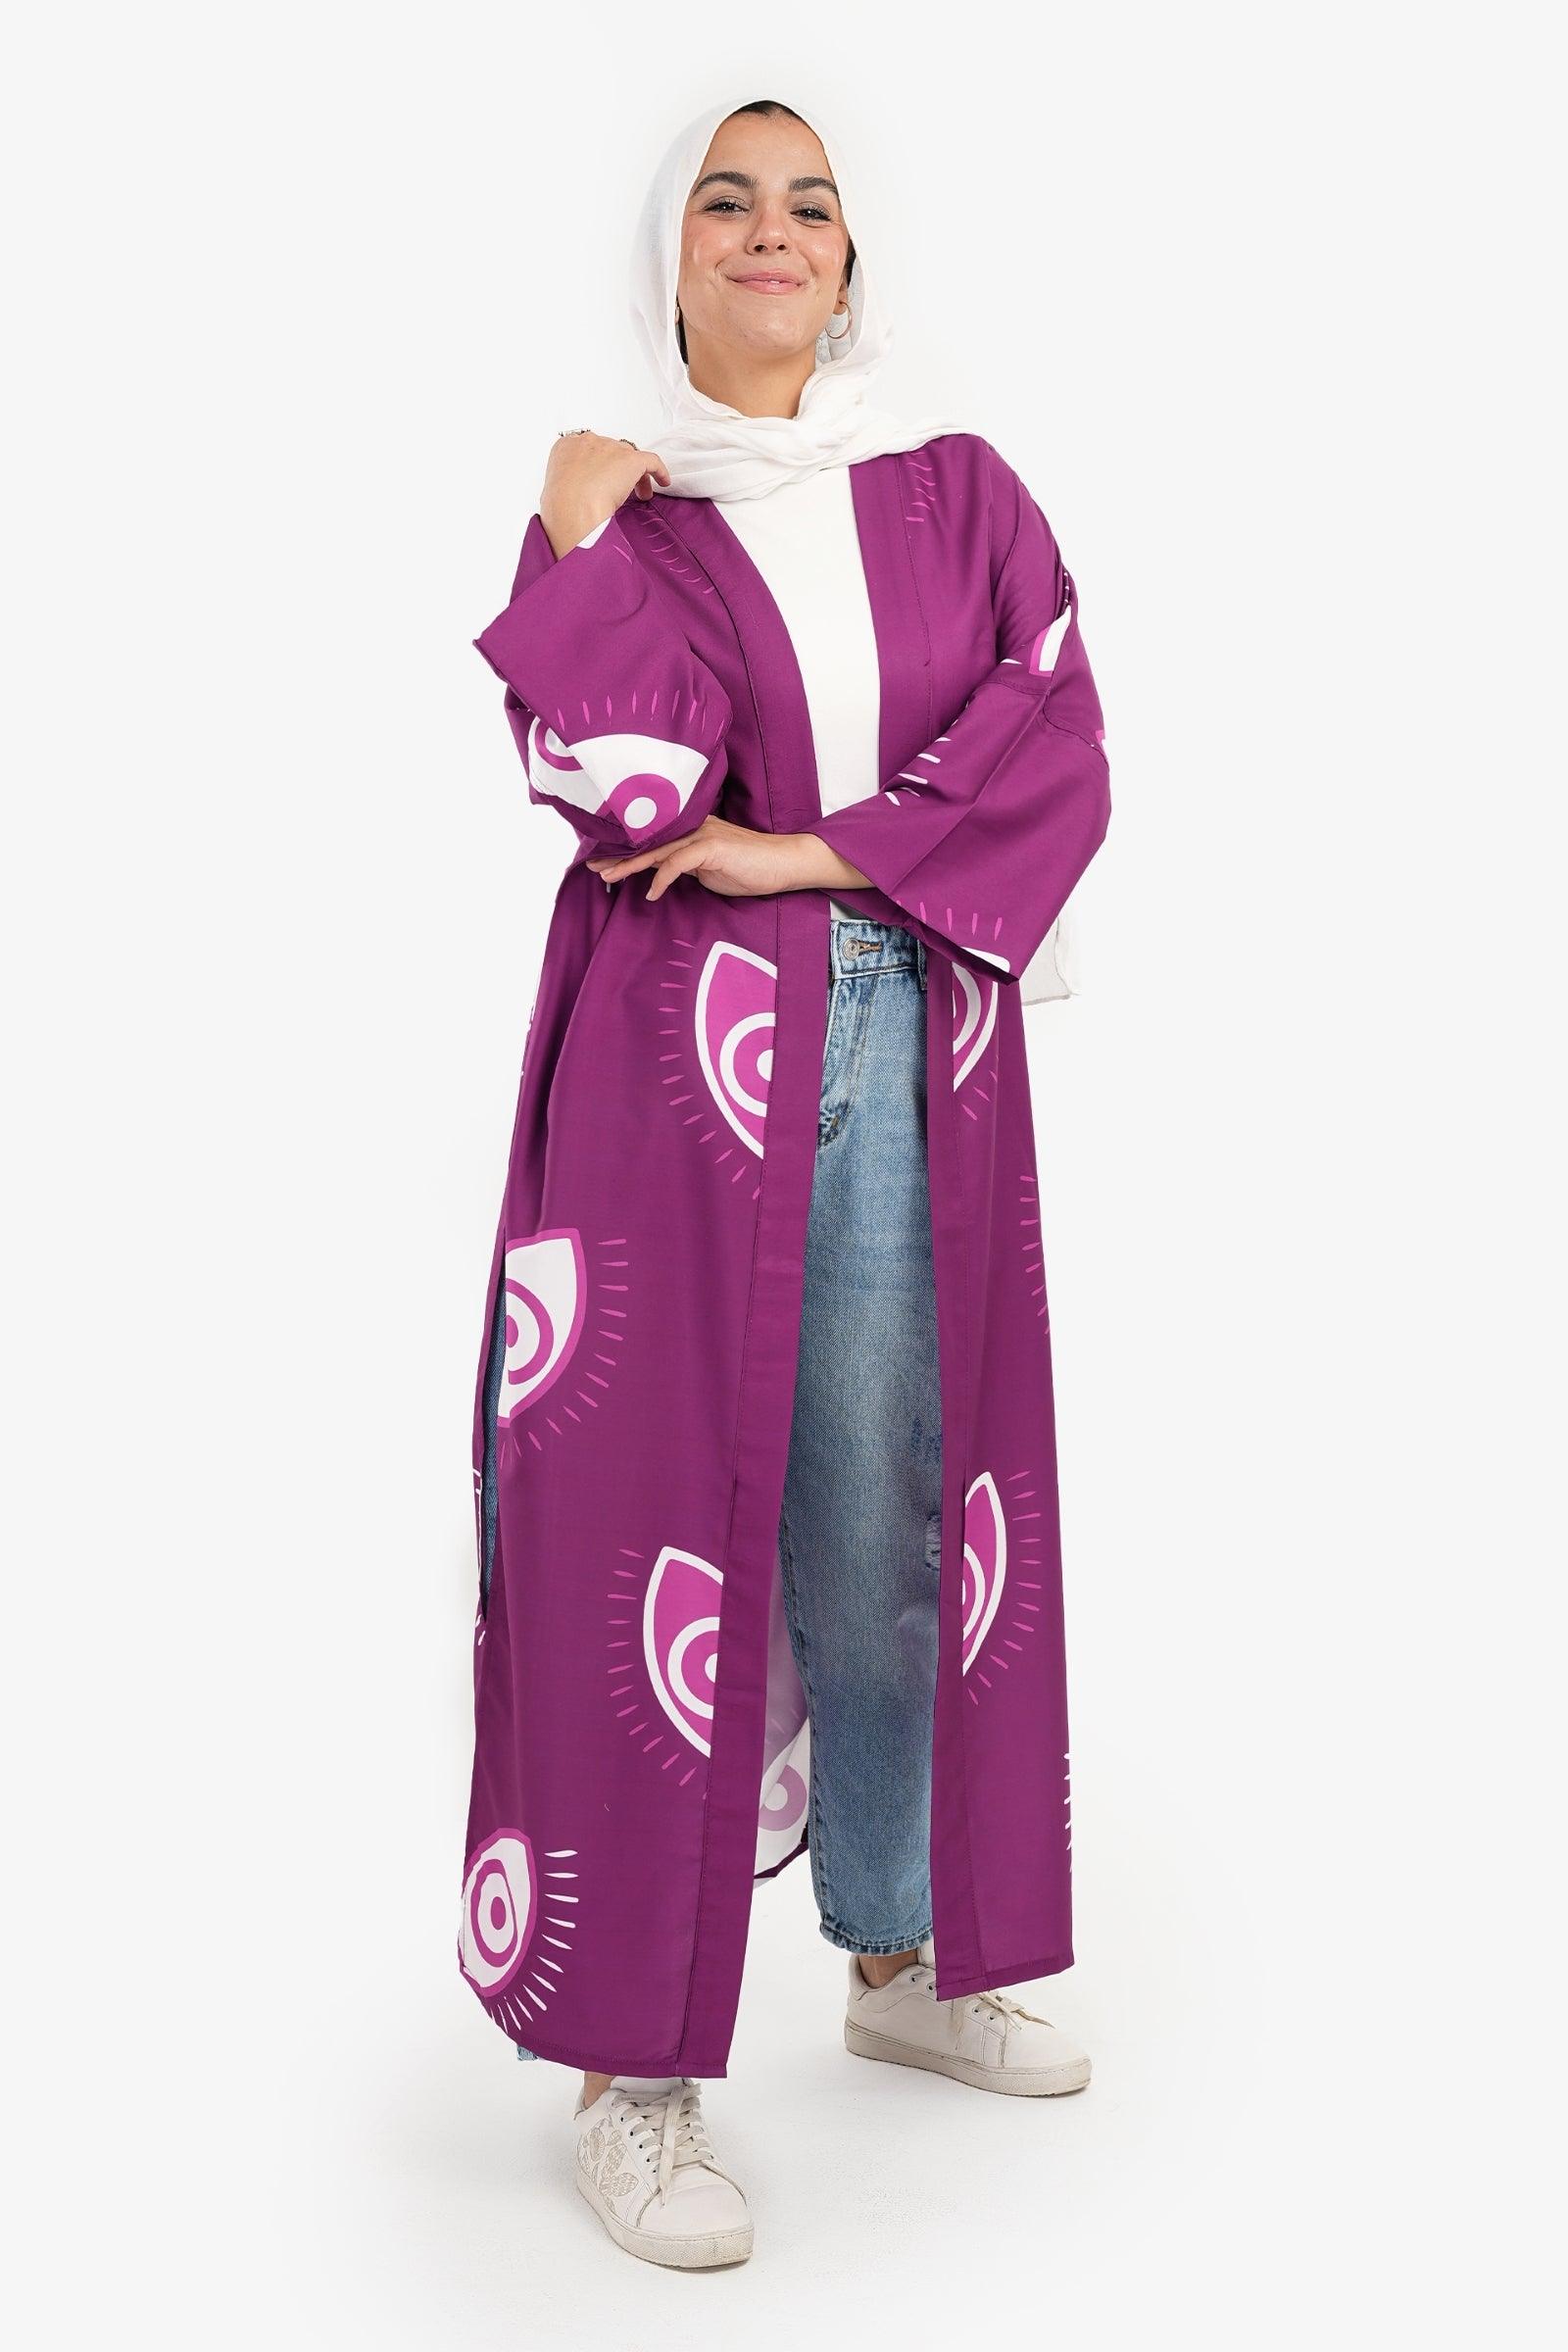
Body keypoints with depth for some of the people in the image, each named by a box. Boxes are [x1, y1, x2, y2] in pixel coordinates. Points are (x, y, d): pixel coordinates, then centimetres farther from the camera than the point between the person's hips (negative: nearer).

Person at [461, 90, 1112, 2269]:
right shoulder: (615, 506, 4)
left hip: (918, 1058, 3)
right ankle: (632, 2077, 4)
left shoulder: (957, 489, 11)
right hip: (685, 1055, -3)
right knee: (659, 1520, -4)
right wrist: (585, 534, -8)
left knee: (892, 1514, 10)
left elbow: (1060, 743, -2)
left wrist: (818, 849, -10)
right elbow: (632, 787, -12)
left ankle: (906, 1958, 28)